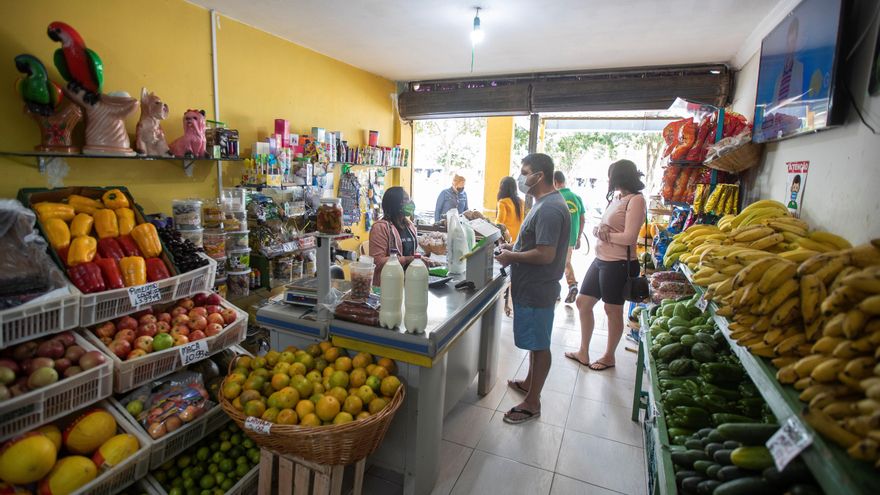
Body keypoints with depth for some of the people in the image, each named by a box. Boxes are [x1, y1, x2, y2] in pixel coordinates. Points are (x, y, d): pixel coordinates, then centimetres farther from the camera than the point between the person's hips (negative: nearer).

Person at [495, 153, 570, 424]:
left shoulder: (549, 209, -23)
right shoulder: (545, 204, 11)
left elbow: (545, 254, -28)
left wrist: (511, 257, -16)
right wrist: (514, 248, 8)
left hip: (536, 290, -10)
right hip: (531, 287, 10)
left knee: (539, 345, 3)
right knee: (534, 341, 23)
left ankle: (532, 402, 18)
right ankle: (529, 383, 41)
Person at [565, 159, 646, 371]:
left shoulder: (635, 200, -13)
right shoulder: (616, 198, 13)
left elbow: (629, 237, -19)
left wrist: (601, 233, -8)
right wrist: (601, 228, -9)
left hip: (618, 264, -9)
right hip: (601, 260, 9)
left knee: (613, 310, 6)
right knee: (583, 302, 12)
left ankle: (609, 357, 26)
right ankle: (583, 352, 27)